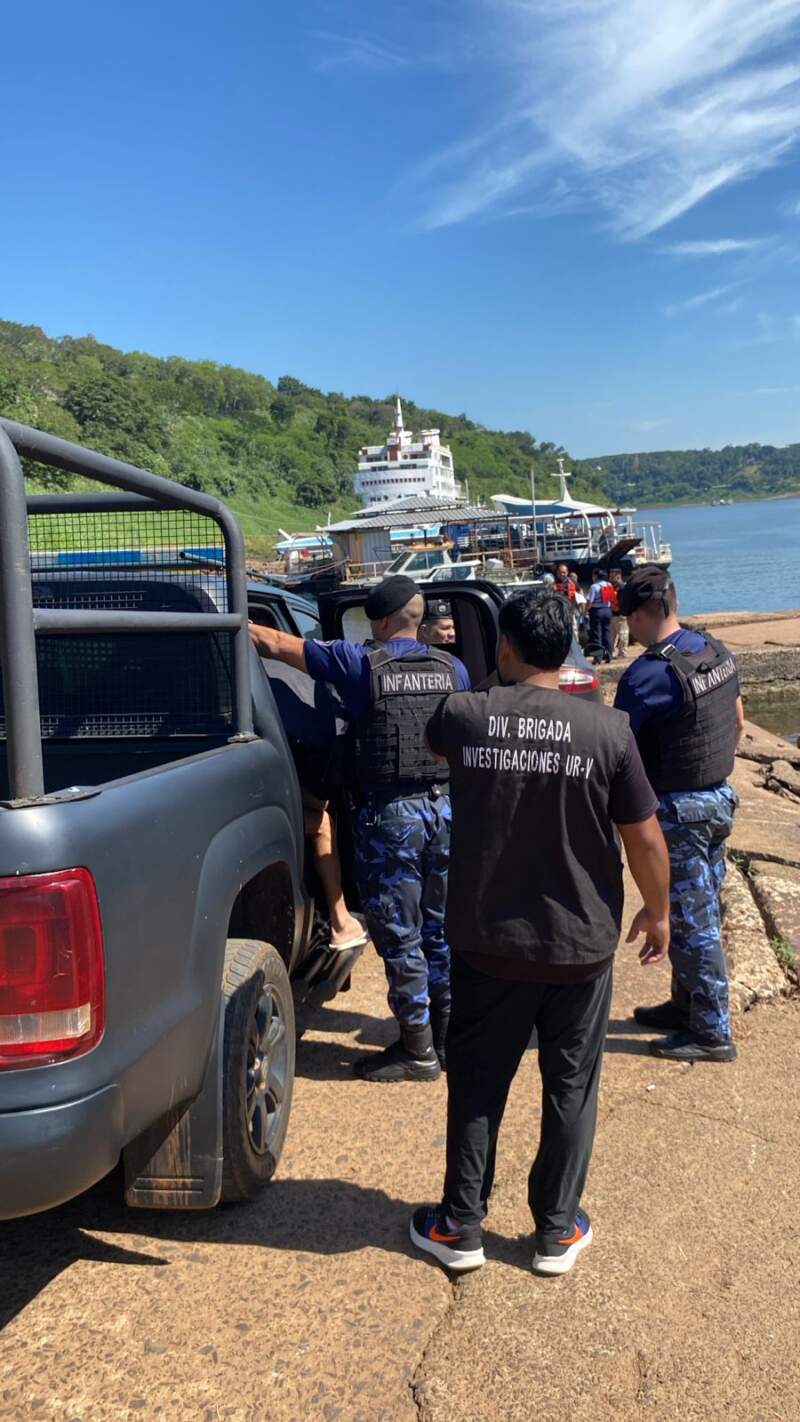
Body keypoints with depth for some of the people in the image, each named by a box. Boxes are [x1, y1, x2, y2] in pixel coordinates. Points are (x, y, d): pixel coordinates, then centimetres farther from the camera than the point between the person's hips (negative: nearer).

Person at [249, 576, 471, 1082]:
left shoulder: (359, 661, -7)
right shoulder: (452, 667, 6)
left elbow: (276, 644, -4)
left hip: (391, 812, -5)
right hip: (447, 806, 5)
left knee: (400, 935, 5)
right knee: (442, 929, 16)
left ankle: (418, 1049, 14)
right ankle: (449, 1036, 27)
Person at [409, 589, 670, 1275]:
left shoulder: (462, 715, -10)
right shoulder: (607, 728, -14)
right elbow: (645, 839, -8)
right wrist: (658, 912, 9)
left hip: (488, 942, 1)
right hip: (582, 943, 0)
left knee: (477, 1084, 16)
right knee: (571, 1087, 17)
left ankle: (460, 1229, 28)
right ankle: (558, 1232, 30)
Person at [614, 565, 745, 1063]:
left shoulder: (648, 675, -23)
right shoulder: (717, 651, 3)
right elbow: (738, 723, 14)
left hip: (680, 811, -9)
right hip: (719, 798, 9)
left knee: (693, 921, 2)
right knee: (699, 912, 19)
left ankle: (712, 1033, 12)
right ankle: (687, 1005, 33)